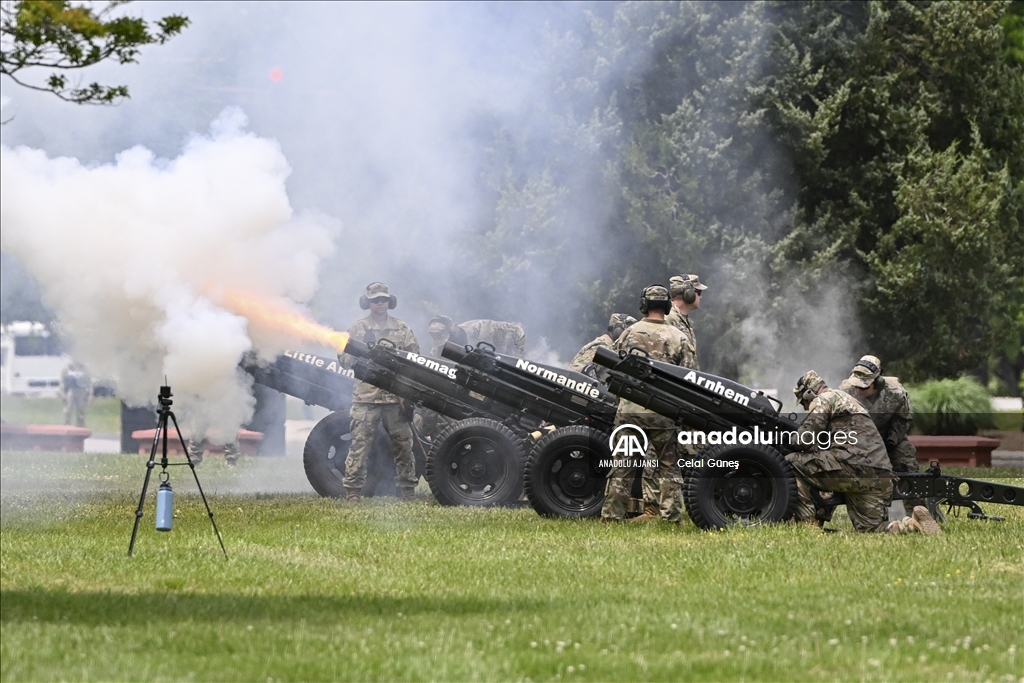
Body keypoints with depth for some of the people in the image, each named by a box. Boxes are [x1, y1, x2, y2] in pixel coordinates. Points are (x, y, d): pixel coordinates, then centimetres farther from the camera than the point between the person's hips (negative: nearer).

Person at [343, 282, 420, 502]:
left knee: (403, 444, 5)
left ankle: (408, 491, 15)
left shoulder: (401, 329, 12)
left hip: (396, 398, 2)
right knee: (359, 444, -7)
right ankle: (352, 492, -5)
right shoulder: (358, 329, 9)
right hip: (366, 396, -2)